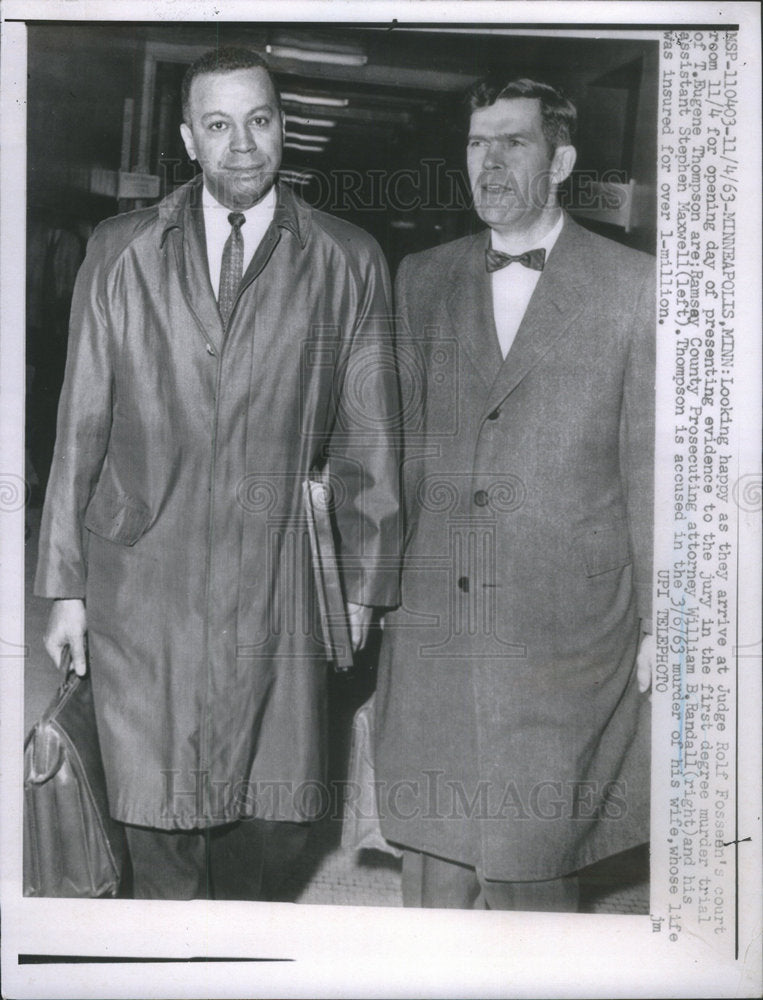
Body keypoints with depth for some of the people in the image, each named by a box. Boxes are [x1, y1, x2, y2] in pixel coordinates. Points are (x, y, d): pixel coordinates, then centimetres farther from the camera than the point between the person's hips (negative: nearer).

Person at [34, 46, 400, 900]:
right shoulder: (119, 253, 6)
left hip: (275, 586, 0)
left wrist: (364, 585, 7)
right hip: (140, 578, 1)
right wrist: (64, 585, 4)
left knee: (275, 822, 6)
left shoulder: (347, 263, 4)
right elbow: (80, 424, 5)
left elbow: (367, 437, 6)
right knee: (156, 815, 6)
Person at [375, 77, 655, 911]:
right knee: (430, 846, 12)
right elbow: (402, 442, 12)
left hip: (564, 626, -3)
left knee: (529, 857, 4)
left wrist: (658, 623, -1)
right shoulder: (420, 280, 10)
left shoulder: (631, 288, -1)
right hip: (431, 622, 4)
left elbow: (650, 465, -1)